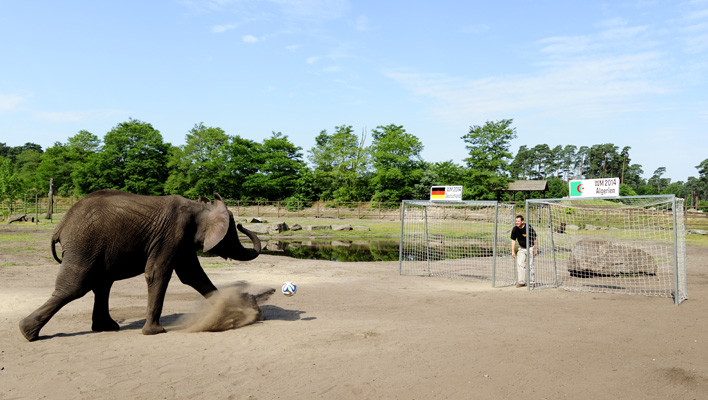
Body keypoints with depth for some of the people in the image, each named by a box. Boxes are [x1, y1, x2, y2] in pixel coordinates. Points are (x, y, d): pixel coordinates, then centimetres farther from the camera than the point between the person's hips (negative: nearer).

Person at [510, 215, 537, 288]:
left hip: (530, 248, -4)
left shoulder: (529, 228, -22)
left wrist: (536, 249, -11)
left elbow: (535, 238, -11)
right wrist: (513, 251, 0)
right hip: (521, 248, 4)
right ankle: (521, 282, 1)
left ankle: (532, 282, 8)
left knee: (530, 265, -3)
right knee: (519, 264, -4)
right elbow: (513, 240, 3)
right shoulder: (515, 229, -8)